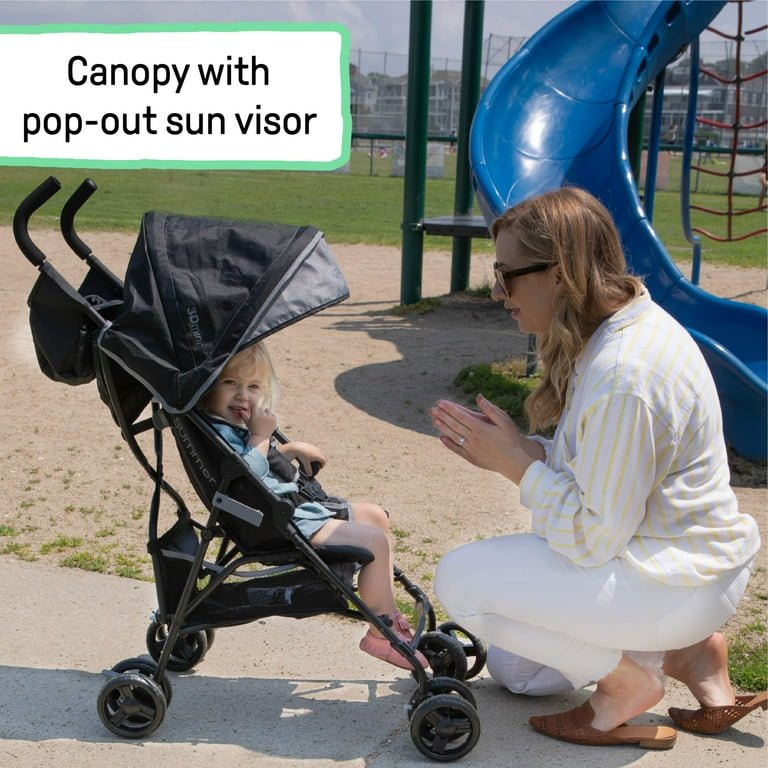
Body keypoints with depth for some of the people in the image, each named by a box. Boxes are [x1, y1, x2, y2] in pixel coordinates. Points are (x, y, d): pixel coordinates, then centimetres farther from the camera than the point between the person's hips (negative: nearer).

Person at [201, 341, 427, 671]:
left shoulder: (240, 425, 14)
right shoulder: (216, 431, -18)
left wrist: (291, 448, 20)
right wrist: (260, 435, -24)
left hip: (302, 503, 12)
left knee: (376, 516, 21)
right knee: (375, 541, -19)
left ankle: (389, 613, 24)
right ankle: (382, 633, -5)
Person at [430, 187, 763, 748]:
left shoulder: (623, 377, -30)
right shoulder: (631, 321, 1)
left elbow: (594, 539, -25)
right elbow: (606, 471, 8)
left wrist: (519, 463, -16)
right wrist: (520, 449, -5)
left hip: (676, 583, -10)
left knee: (461, 580, -15)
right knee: (513, 668, 22)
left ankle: (628, 679, -2)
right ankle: (688, 651, 16)